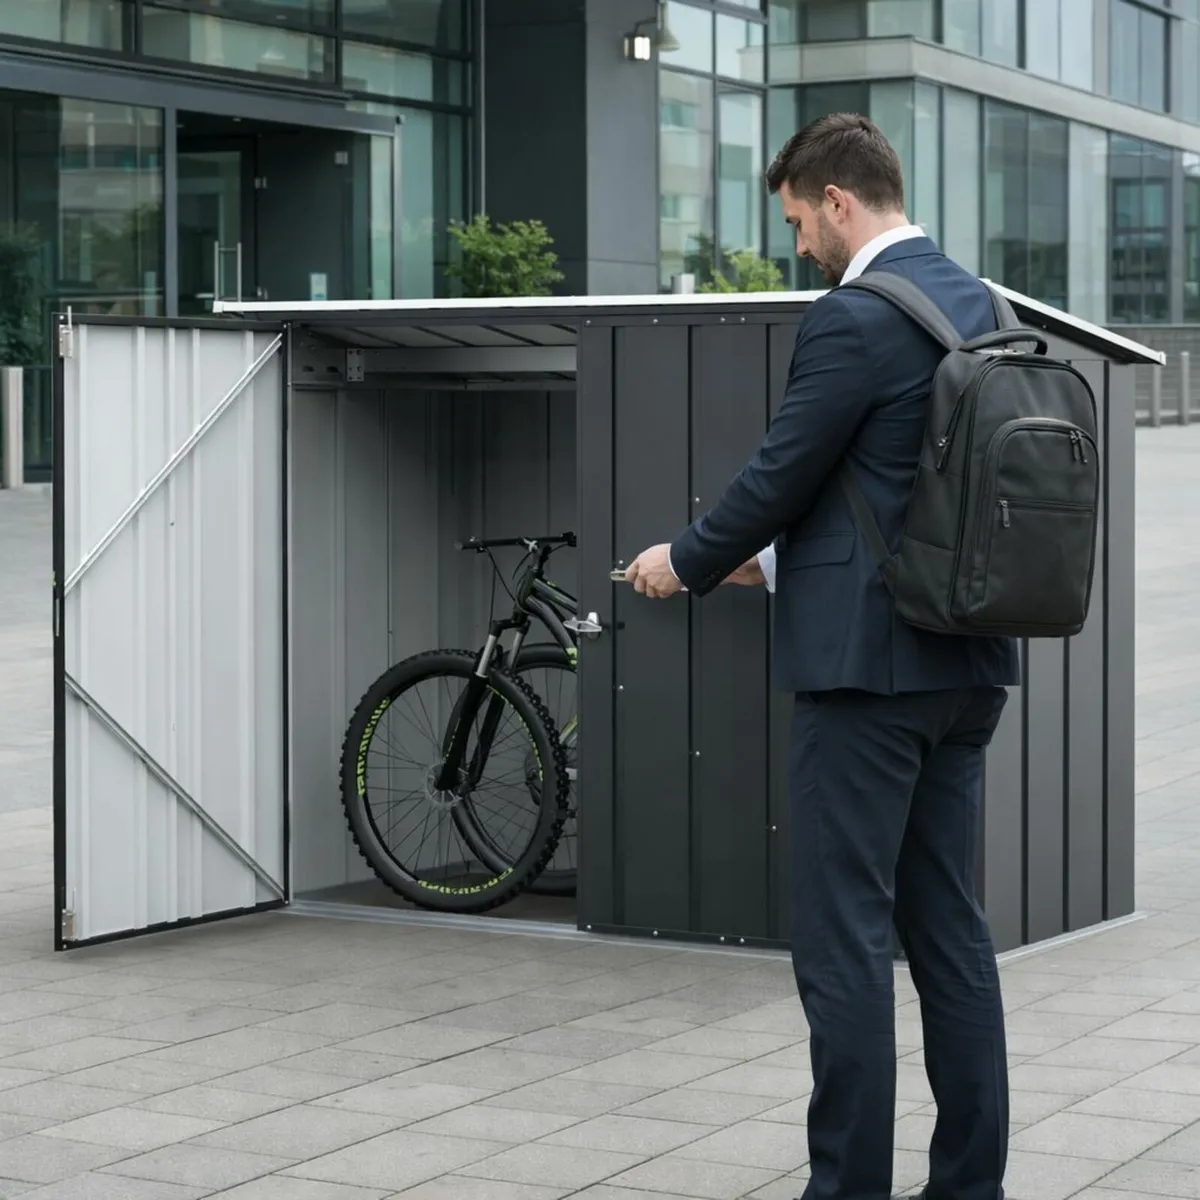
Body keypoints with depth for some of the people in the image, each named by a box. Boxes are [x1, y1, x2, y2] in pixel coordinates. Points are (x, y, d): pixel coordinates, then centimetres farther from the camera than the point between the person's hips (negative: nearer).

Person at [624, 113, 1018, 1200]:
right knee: (950, 927, 12)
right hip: (967, 662, 9)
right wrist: (771, 560, 23)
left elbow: (779, 476, -11)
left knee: (845, 938, -3)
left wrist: (686, 563, 7)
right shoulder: (978, 305, 13)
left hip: (869, 663, -9)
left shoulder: (855, 319, -15)